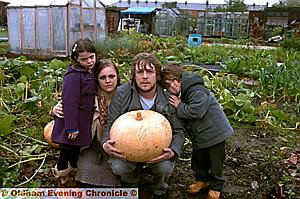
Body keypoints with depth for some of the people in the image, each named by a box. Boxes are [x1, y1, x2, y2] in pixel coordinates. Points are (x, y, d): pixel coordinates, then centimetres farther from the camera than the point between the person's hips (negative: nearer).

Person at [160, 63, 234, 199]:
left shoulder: (196, 90, -24)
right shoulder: (177, 95, 6)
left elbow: (197, 111, -35)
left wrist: (179, 106, -22)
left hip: (214, 131, -8)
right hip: (199, 136, 9)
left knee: (215, 162, 8)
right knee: (198, 159, 21)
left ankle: (216, 188, 28)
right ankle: (202, 180, 44)